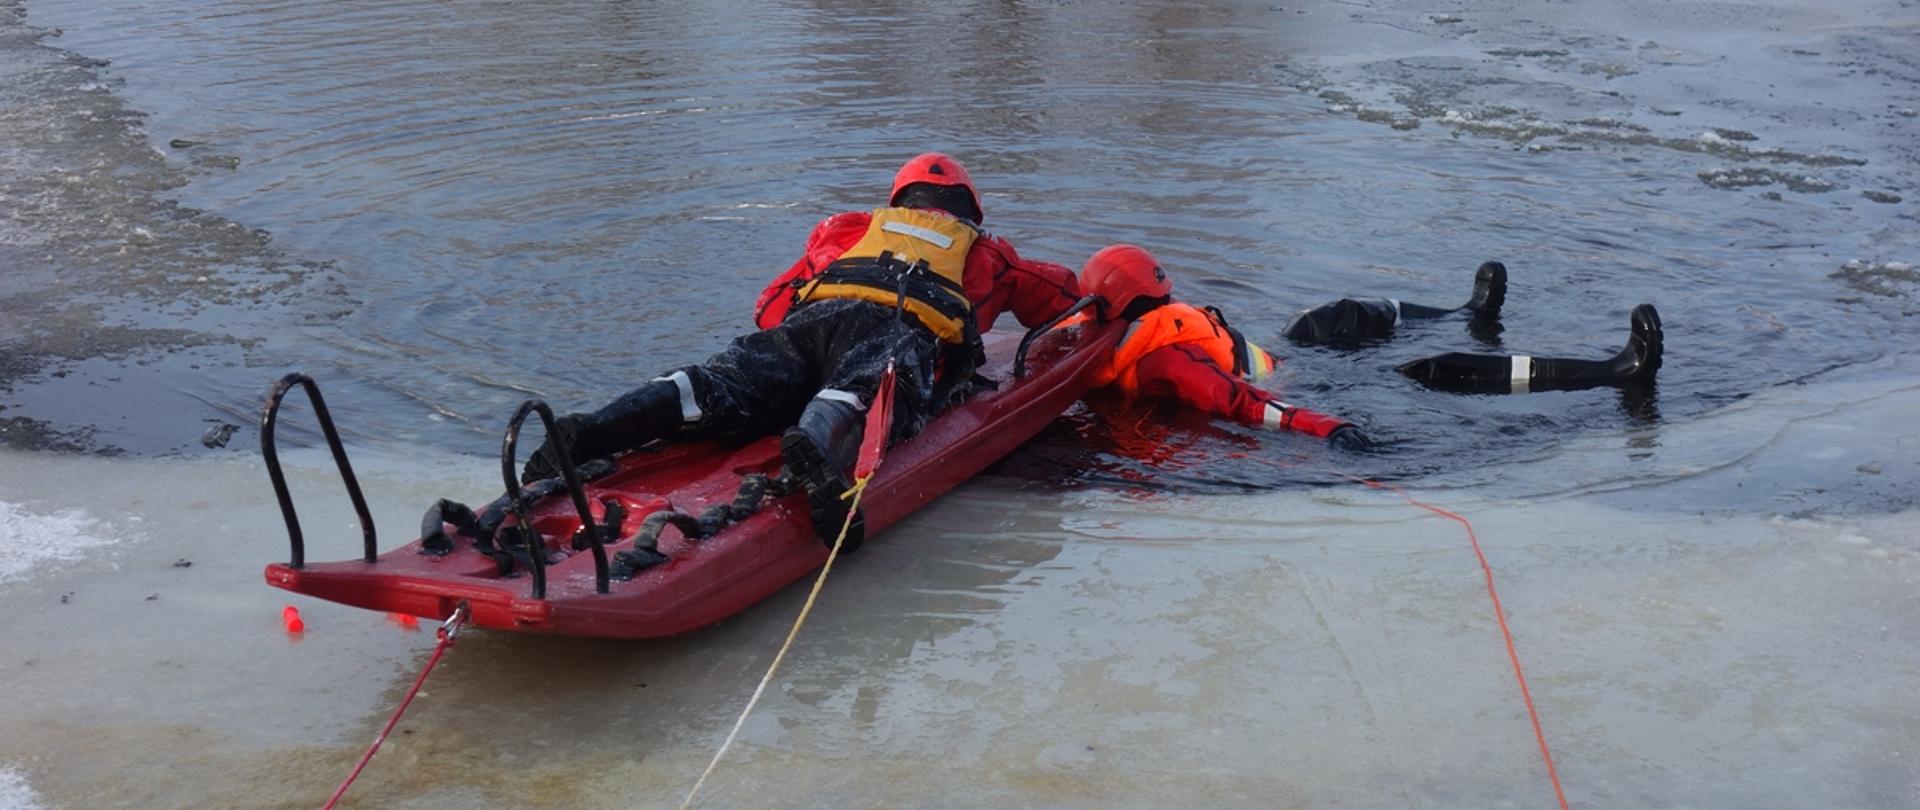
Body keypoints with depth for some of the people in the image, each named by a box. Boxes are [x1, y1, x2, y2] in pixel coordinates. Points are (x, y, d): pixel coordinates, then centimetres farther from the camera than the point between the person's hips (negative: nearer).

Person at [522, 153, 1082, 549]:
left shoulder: (845, 230, 44)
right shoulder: (985, 252, 41)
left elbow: (771, 306, 39)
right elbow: (1061, 294, 52)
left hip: (808, 320, 3)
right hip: (903, 331, -3)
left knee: (725, 391, -16)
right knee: (864, 395, -33)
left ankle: (586, 432, -41)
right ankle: (816, 451, -69)